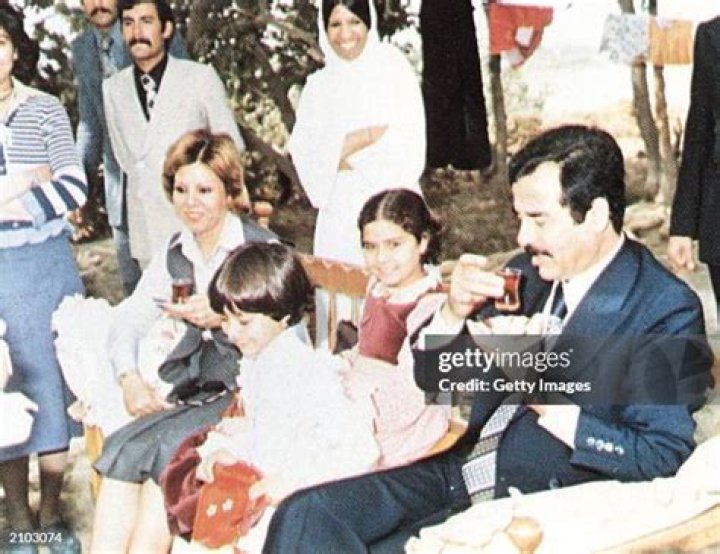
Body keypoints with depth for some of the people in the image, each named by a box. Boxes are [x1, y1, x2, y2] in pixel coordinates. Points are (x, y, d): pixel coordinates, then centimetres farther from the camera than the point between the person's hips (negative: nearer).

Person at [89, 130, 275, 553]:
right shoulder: (175, 252, 14)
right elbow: (129, 319, 12)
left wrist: (224, 318, -25)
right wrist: (130, 379, -6)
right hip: (192, 388, 5)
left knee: (164, 452, -27)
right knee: (120, 450, -20)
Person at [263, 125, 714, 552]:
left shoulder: (667, 312, -9)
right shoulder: (530, 273, 8)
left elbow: (662, 457, -15)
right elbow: (431, 377, 14)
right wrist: (455, 311, -7)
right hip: (465, 472, 6)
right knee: (305, 515, -13)